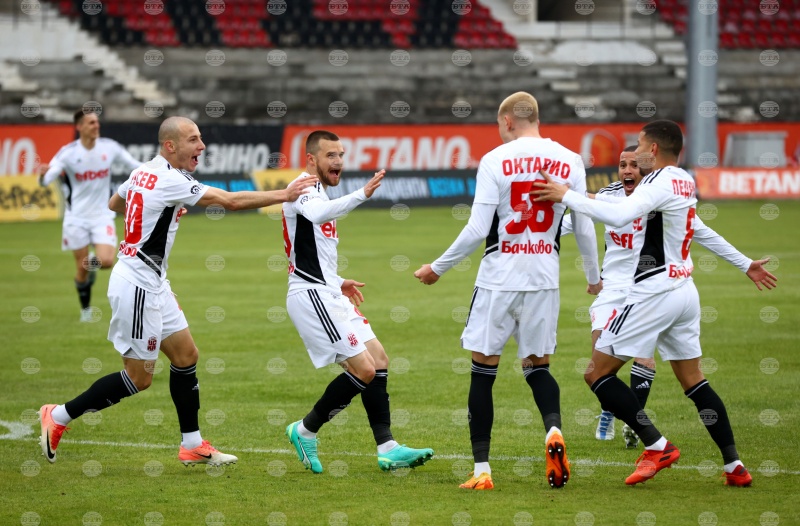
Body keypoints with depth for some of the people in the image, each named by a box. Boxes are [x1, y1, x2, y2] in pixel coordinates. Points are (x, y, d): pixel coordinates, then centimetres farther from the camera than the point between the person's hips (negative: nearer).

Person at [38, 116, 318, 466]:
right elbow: (231, 201, -22)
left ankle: (192, 444, 17)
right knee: (138, 377, -3)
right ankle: (58, 417, 5)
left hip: (152, 283, 10)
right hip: (137, 285, -10)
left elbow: (114, 203, 27)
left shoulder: (143, 173, 7)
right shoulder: (170, 181, -20)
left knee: (186, 355, 12)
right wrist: (283, 195, -17)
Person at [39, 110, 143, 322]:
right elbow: (46, 179, -20)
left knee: (106, 261, -16)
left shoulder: (109, 147, -7)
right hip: (76, 217, -1)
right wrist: (43, 174, -42)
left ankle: (93, 262, 22)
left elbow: (134, 165, 6)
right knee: (82, 268, 3)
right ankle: (85, 310, 25)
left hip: (102, 215, 1)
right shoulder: (68, 153, -13)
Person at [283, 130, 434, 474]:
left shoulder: (317, 193, 21)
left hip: (328, 294, 11)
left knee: (379, 361, 7)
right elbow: (318, 214, -38)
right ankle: (306, 431, 0)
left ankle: (387, 449, 8)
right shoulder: (303, 188, -12)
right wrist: (361, 195, -51)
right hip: (311, 296, -11)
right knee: (363, 369, -14)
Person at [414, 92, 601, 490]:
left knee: (483, 370, 5)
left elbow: (477, 229, -11)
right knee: (537, 366, 16)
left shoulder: (495, 160, -7)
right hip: (544, 278, 3)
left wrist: (438, 268, 1)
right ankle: (554, 430, -15)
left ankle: (481, 470, 3)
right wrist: (593, 277, 23)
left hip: (499, 277, -3)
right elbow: (584, 228, 7)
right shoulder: (569, 162, 3)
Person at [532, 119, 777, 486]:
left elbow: (618, 216, -30)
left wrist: (566, 196, -26)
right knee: (693, 381, 16)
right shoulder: (685, 182, 10)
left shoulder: (659, 183, -16)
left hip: (653, 294, -9)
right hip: (685, 291, 9)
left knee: (597, 373, -3)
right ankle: (735, 466, 12)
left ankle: (657, 446, -9)